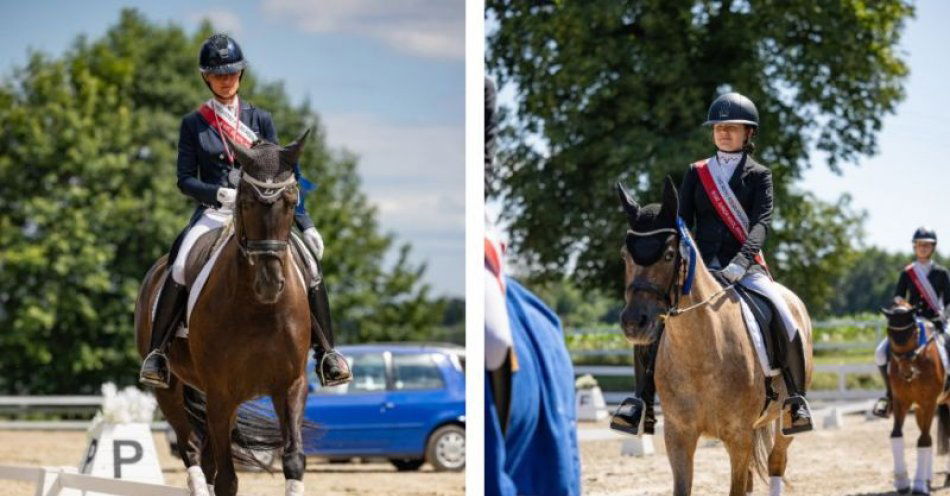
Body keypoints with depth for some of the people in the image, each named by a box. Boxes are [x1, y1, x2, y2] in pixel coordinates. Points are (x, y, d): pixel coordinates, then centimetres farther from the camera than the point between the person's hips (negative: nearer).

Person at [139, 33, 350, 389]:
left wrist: (305, 224, -1)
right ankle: (156, 350, -23)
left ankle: (326, 353, -11)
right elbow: (185, 179, 3)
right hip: (213, 213, -1)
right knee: (181, 266, -32)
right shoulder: (193, 124, 8)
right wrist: (219, 193, -18)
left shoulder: (259, 120, 11)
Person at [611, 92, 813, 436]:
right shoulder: (697, 173, 13)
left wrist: (738, 265, -27)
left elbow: (761, 223, -9)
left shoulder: (759, 176, 5)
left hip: (746, 268, -2)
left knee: (786, 322, -26)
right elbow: (682, 222, 7)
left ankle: (796, 399, -11)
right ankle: (642, 403, -15)